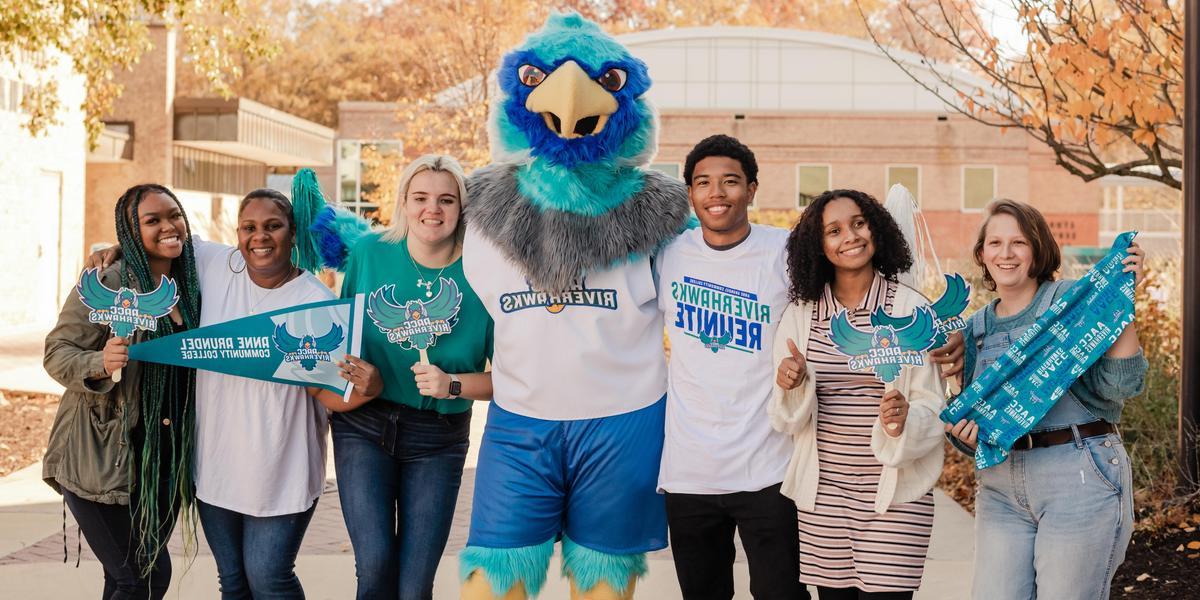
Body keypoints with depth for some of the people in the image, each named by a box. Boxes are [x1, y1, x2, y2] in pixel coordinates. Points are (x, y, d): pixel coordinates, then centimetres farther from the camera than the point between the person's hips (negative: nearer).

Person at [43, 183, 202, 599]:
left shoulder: (191, 287, 7)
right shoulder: (106, 285, -11)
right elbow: (57, 352, -9)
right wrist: (100, 364, -28)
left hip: (164, 461, 6)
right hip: (103, 460, -6)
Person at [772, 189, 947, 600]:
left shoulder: (911, 309, -3)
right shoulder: (800, 313, 5)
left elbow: (932, 406, -2)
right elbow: (789, 419, 8)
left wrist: (904, 421, -23)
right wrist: (791, 388, -13)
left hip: (896, 492, -3)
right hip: (822, 494, 3)